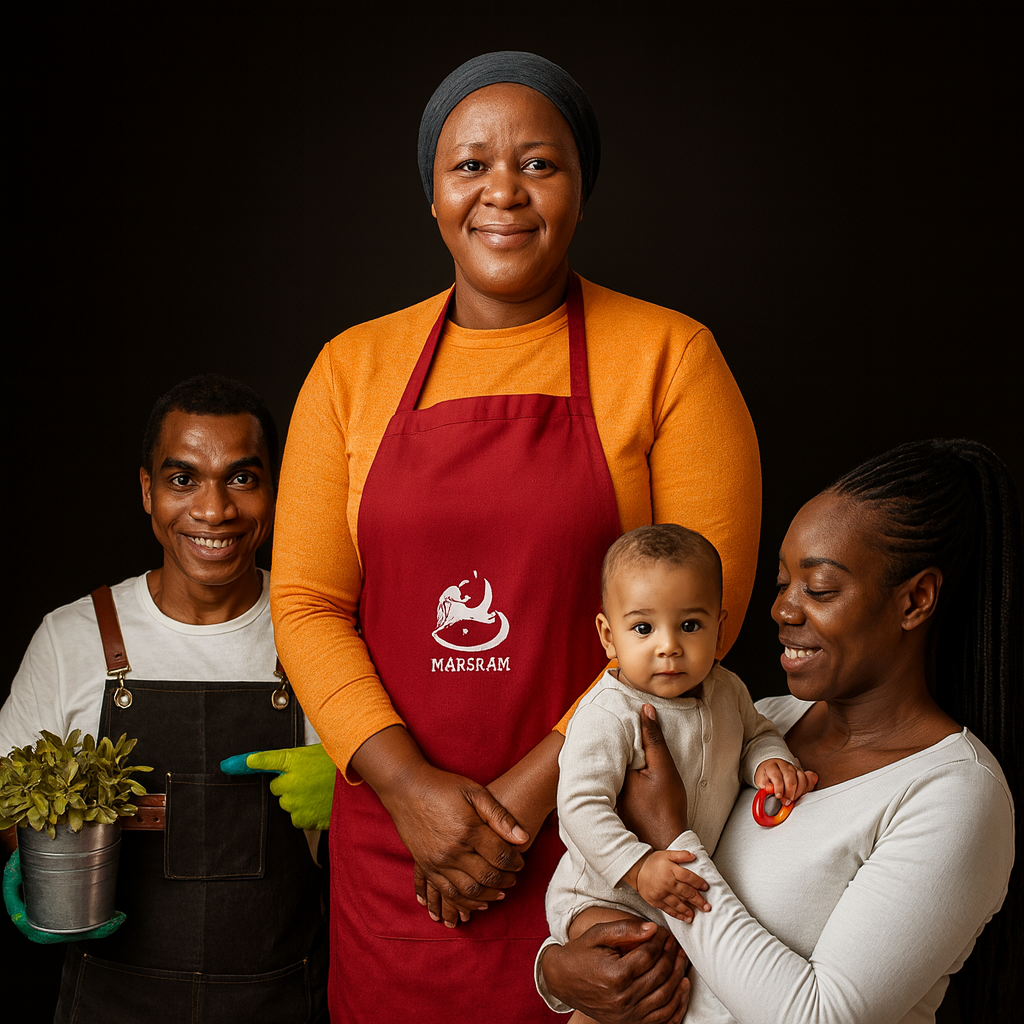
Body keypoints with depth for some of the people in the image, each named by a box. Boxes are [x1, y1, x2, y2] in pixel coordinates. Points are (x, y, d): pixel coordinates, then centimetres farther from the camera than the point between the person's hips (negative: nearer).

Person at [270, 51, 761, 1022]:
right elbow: (306, 603, 1)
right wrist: (408, 783, -12)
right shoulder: (353, 368, 4)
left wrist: (530, 791, -13)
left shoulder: (670, 358, -4)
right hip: (392, 845, 3)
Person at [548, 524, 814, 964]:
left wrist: (770, 761, -5)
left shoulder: (725, 690, -2)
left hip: (695, 886, 7)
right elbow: (581, 804, -27)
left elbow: (755, 732, 18)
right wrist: (637, 867, -36)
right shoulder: (606, 716, -25)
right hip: (604, 898, -6)